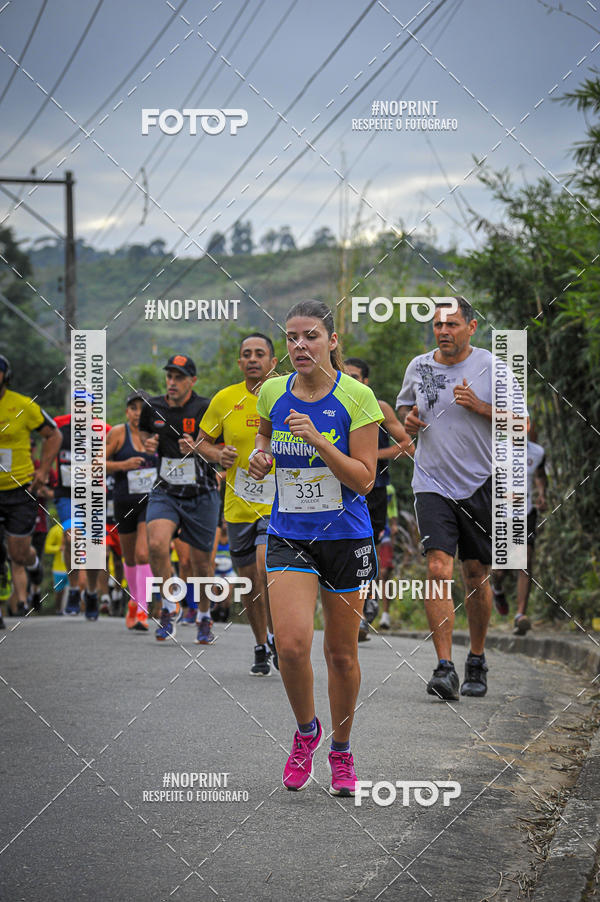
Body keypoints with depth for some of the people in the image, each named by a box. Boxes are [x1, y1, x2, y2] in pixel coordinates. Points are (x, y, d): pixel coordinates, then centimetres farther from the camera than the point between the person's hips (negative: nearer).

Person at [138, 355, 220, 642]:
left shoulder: (205, 409, -9)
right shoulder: (153, 407, 4)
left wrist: (197, 449, -24)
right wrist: (148, 443, 3)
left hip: (201, 497, -2)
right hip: (165, 493, 2)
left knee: (201, 562, 6)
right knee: (156, 543, -24)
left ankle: (204, 619, 29)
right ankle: (170, 607, -6)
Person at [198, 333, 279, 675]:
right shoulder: (226, 399, 1)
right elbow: (203, 440, 13)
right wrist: (218, 455, -7)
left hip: (280, 502, -3)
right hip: (239, 505, 3)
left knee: (265, 566, -23)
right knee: (251, 582, 9)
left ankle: (278, 637, -4)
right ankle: (262, 649, 28)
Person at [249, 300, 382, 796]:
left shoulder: (356, 396, -9)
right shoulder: (273, 392, 1)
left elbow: (364, 479, -11)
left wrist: (318, 440, -23)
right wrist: (260, 454, 3)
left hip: (346, 537, -2)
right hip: (289, 537, 2)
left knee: (341, 653, 6)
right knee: (291, 644, -17)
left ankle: (342, 753, 27)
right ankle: (306, 730, 11)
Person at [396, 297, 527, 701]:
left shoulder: (491, 367, -3)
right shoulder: (418, 367, 5)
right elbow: (405, 406, 22)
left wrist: (481, 407, -17)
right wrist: (408, 418, -2)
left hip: (480, 483, -1)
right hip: (433, 483, 1)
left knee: (476, 574, 8)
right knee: (439, 569, -15)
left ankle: (477, 661, 26)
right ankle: (445, 667, -17)